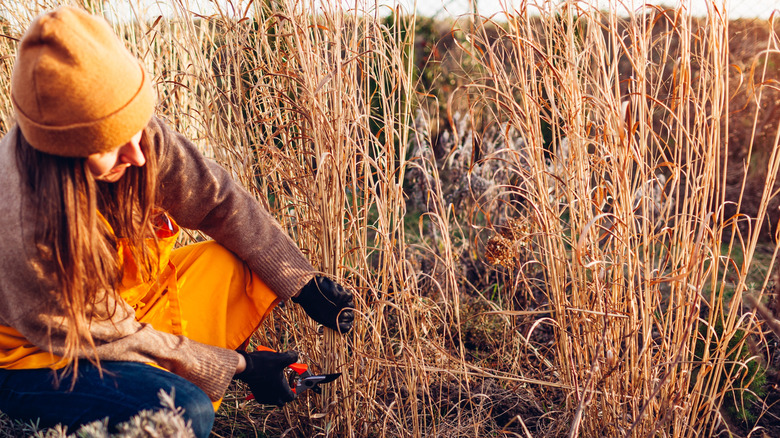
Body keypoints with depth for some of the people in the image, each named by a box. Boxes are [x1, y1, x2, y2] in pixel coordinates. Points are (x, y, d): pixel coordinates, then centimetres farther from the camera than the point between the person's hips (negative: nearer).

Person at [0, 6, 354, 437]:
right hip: (38, 358, -6)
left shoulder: (138, 134, -22)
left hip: (128, 295, 7)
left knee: (248, 261, -8)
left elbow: (217, 200, -9)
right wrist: (236, 367, -18)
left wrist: (304, 283, -10)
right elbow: (106, 336, -25)